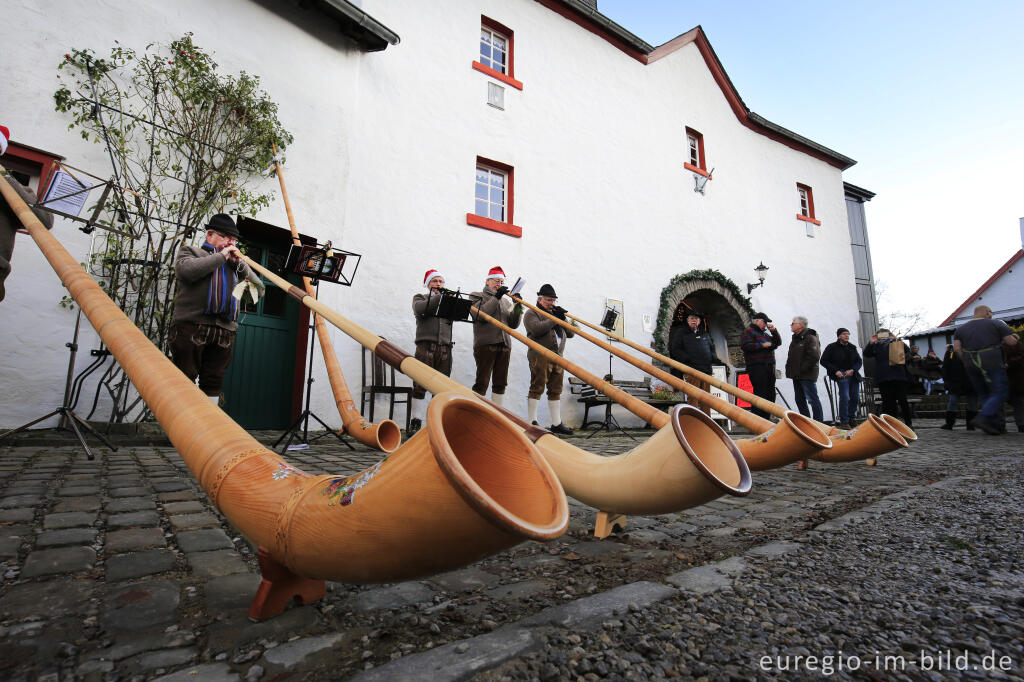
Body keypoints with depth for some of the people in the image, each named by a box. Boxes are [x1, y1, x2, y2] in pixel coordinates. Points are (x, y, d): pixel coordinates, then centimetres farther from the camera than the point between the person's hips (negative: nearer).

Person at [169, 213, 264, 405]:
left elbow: (259, 288, 15)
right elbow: (186, 270, -11)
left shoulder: (234, 263, 27)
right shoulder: (190, 251, 14)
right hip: (191, 326, -4)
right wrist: (221, 256, -4)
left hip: (224, 331, 4)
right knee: (185, 377, -2)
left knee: (213, 382, 5)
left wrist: (239, 263, 5)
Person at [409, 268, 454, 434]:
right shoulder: (420, 297, 17)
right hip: (426, 345, -3)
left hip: (445, 348, 3)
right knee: (420, 385, -8)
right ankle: (416, 422, -4)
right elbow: (420, 309, -7)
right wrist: (439, 297, -8)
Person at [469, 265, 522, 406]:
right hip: (485, 344, -5)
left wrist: (517, 306, 1)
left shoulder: (506, 301, 24)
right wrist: (496, 297, -9)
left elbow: (513, 324, 14)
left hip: (504, 345, 5)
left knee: (501, 383, 5)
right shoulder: (477, 296, 10)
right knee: (482, 382, -10)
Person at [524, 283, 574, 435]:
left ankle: (556, 424, 10)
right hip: (540, 356, -7)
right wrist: (554, 319, -14)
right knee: (537, 388, -8)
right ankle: (532, 422, -3)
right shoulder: (531, 313, 4)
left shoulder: (555, 314, 26)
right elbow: (537, 329, -17)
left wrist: (563, 319, 2)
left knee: (556, 391, 6)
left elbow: (571, 334, 18)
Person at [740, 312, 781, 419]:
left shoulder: (765, 334, 26)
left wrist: (774, 331, 13)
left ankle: (766, 418, 17)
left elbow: (778, 342, 26)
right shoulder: (748, 332, 0)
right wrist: (762, 345, -17)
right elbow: (745, 346, -15)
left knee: (770, 393, 10)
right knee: (760, 393, -13)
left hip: (769, 367, 9)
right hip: (757, 367, -9)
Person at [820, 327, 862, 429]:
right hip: (840, 375, -5)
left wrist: (852, 370, -6)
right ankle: (844, 421, -8)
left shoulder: (852, 347, 15)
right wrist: (836, 371, -10)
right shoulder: (832, 347, 0)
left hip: (853, 374, 5)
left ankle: (852, 419, 21)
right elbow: (824, 361, -1)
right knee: (844, 397, -14)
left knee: (855, 397, 4)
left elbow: (859, 361, 14)